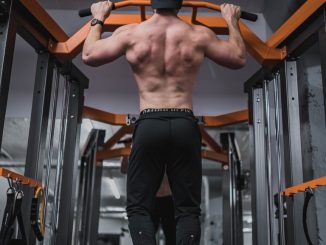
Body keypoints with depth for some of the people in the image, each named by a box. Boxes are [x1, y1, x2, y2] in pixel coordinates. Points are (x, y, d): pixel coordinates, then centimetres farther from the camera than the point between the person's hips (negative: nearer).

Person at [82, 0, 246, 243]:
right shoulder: (199, 35, 6)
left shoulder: (131, 33, 3)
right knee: (188, 209, 8)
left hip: (149, 125, -1)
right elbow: (239, 59, 18)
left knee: (139, 207, 8)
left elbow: (89, 55, 14)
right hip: (185, 125, 1)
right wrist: (232, 20, 33)